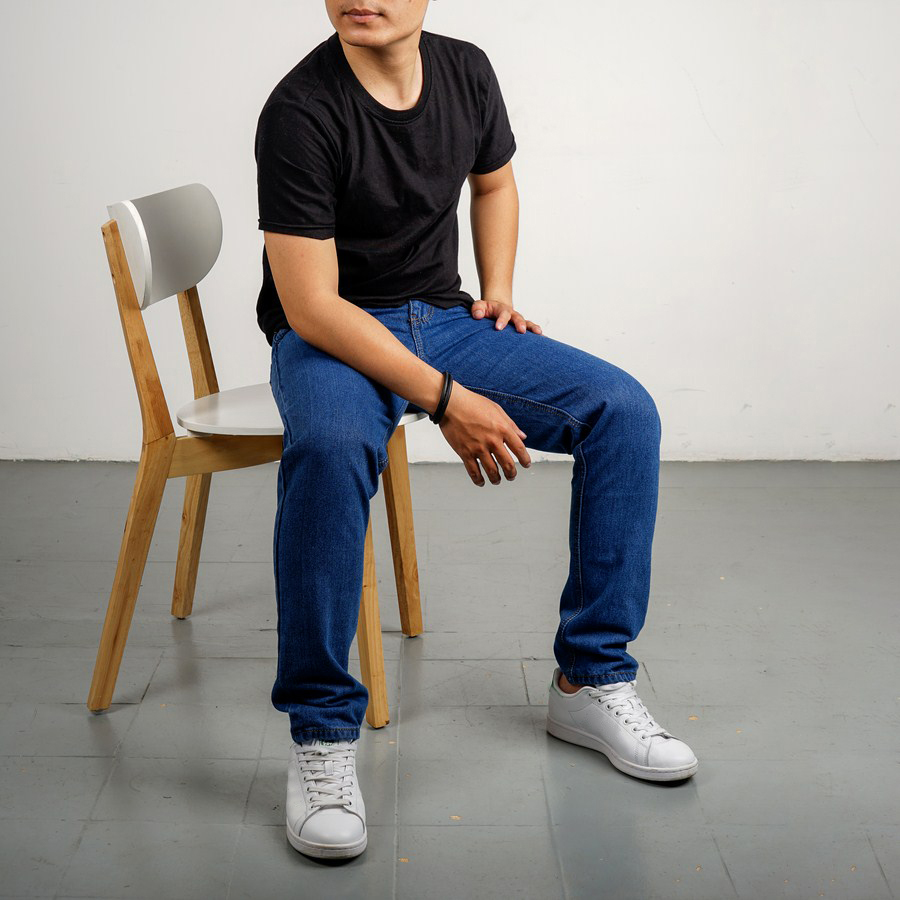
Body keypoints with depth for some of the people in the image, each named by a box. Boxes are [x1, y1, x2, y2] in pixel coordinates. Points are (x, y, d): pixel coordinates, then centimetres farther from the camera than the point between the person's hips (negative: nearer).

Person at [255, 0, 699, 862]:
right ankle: (321, 733, -24)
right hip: (328, 335, -5)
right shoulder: (301, 111, -18)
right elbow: (311, 306, -21)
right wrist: (445, 399, -25)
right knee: (330, 447, -40)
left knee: (624, 410, -14)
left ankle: (589, 679, -3)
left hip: (444, 318, 6)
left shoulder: (466, 71, 1)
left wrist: (497, 295, 7)